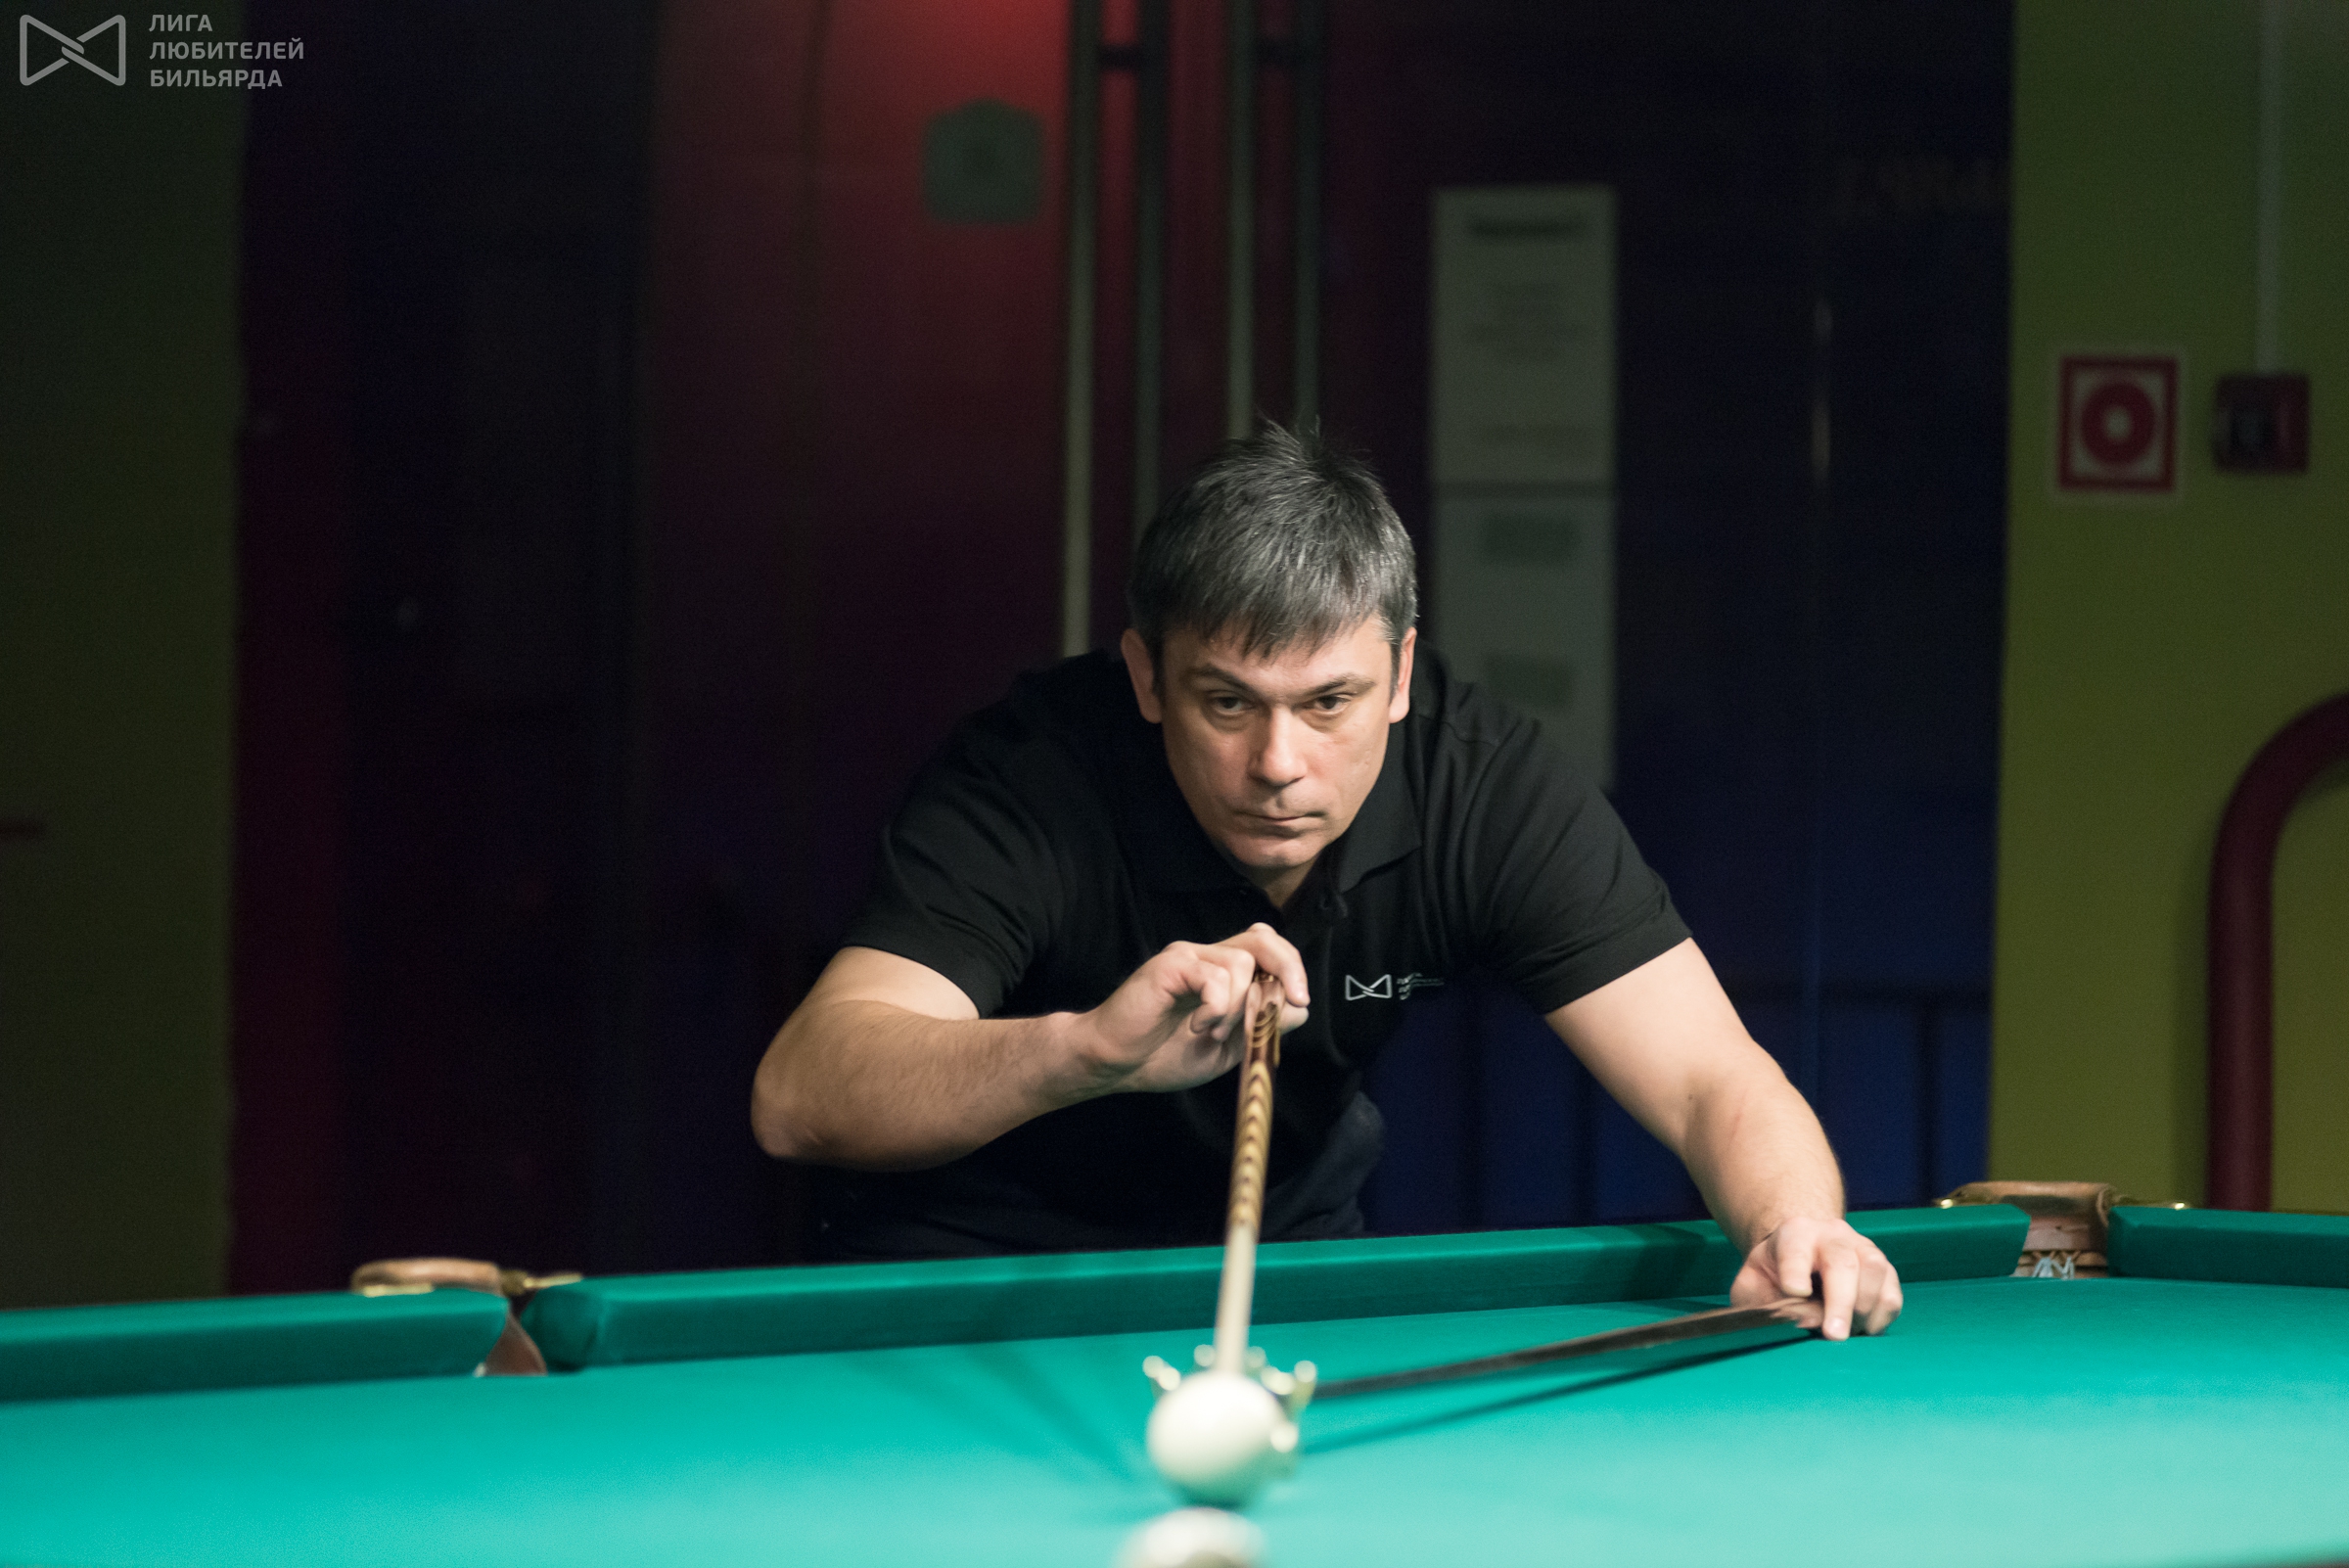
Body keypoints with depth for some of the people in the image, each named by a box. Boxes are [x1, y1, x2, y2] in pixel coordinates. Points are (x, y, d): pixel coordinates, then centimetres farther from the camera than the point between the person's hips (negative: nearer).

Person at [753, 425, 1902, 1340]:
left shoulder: (1485, 785, -21)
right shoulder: (1031, 779, -32)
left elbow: (1715, 1081, -23)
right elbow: (796, 1099, -44)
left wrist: (1795, 1226, -46)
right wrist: (1089, 1048, -61)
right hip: (973, 1262, -3)